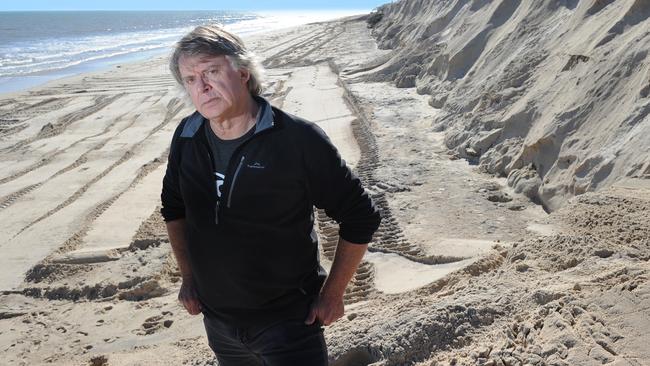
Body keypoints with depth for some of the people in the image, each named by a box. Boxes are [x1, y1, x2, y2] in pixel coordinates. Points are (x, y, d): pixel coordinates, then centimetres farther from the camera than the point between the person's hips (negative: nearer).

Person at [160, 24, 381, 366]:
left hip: (288, 320, -5)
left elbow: (360, 218, -12)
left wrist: (332, 294, -7)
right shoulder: (186, 137, -5)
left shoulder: (299, 139, -21)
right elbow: (173, 207, 14)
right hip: (216, 318, 5)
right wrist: (188, 277, 12)